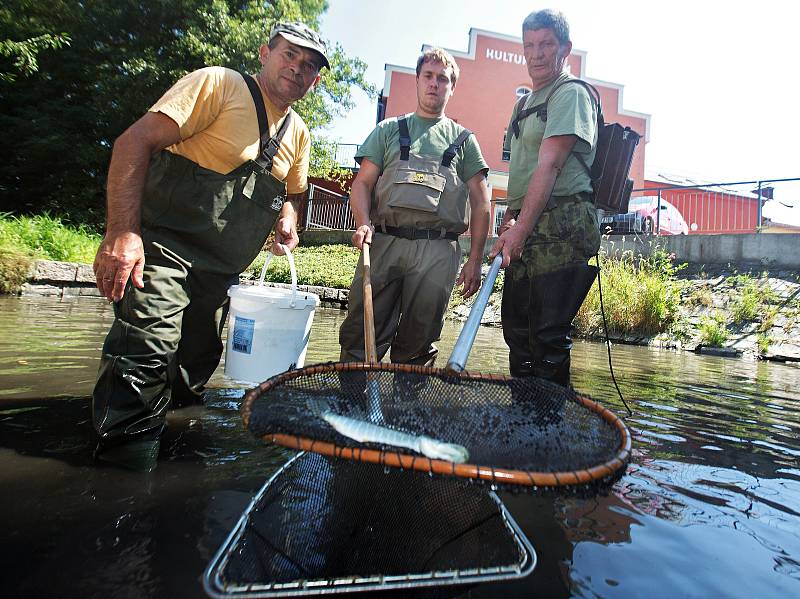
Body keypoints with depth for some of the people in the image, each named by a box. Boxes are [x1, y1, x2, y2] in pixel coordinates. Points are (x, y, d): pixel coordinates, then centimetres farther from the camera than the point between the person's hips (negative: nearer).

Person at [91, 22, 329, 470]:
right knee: (147, 353, -18)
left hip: (221, 269, 7)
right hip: (164, 246, -7)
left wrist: (287, 220, 3)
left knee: (196, 366, 15)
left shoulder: (299, 135, 14)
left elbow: (285, 193, 28)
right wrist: (122, 233, -25)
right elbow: (135, 142, -14)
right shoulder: (219, 84, -6)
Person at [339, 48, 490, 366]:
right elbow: (362, 183, 11)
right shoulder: (389, 130, 20)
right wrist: (363, 223, -10)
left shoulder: (463, 139, 19)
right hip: (384, 242, 0)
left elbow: (480, 202, 13)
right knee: (361, 335, -3)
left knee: (418, 345, 3)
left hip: (438, 250, 0)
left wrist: (475, 259, 4)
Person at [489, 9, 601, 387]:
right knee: (516, 325, 13)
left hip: (561, 228, -9)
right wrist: (510, 219, 11)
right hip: (527, 229, 9)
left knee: (548, 334, -9)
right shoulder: (525, 103, 24)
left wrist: (521, 228, -24)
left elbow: (549, 166, -16)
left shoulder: (571, 93, -3)